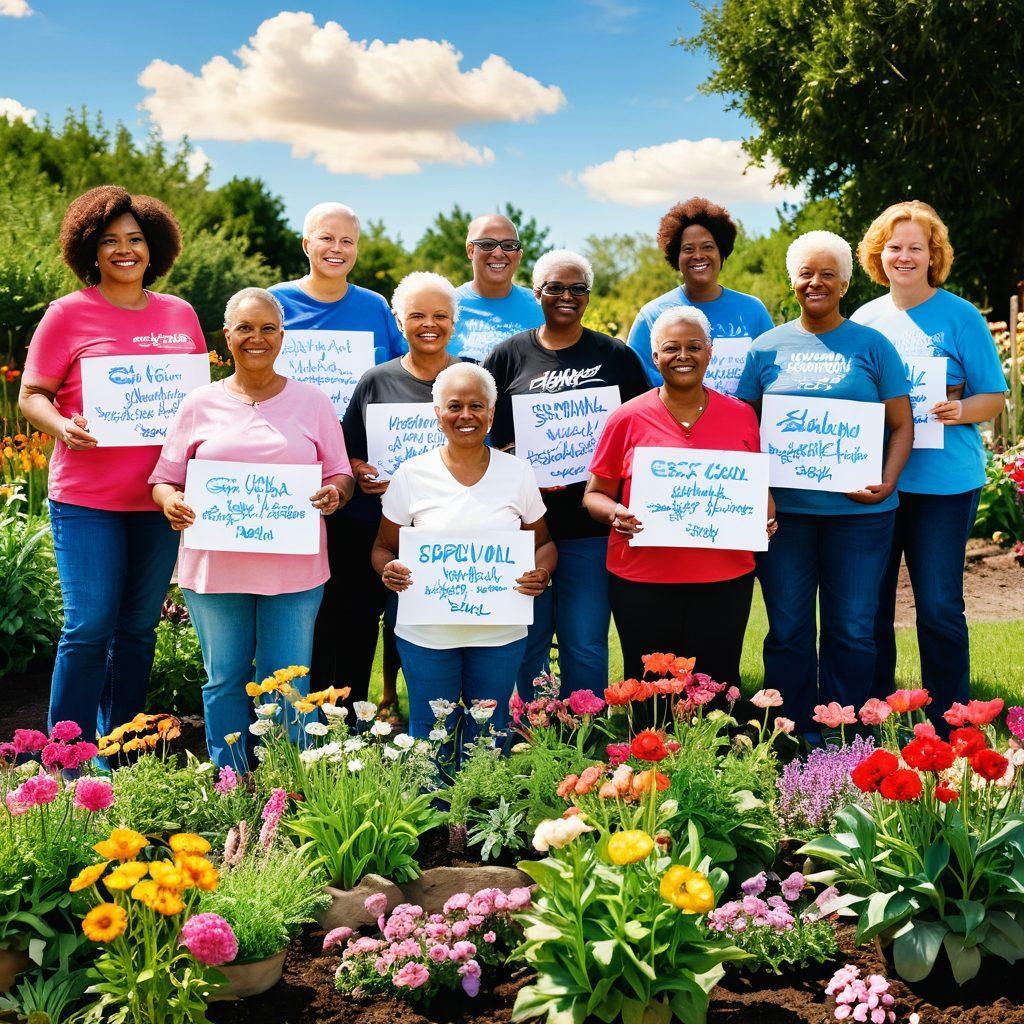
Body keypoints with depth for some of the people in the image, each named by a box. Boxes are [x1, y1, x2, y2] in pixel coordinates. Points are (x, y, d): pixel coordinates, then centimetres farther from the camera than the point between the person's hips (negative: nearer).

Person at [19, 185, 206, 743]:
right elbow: (31, 395, 0)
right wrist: (63, 427, -20)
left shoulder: (180, 314, 11)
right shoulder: (68, 314, 0)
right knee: (89, 626, -6)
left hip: (158, 496, 4)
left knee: (139, 627, 10)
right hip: (86, 497, -4)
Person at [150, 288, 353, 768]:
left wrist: (334, 493, -14)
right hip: (214, 565, 1)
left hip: (293, 567, -1)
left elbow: (341, 476, 9)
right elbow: (165, 478, 9)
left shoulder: (312, 402, 8)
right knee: (224, 681, 8)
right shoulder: (200, 404, 8)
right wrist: (170, 500, -14)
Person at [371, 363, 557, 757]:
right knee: (429, 738, 7)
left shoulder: (518, 473, 2)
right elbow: (384, 547, 5)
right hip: (426, 632, -1)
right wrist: (389, 569, -18)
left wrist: (541, 573, -12)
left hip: (500, 633, 1)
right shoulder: (412, 474, -2)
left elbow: (543, 544, 11)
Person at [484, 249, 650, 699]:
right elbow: (487, 438, 6)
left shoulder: (615, 356, 8)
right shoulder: (508, 356, 7)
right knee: (527, 643, 7)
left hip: (590, 525, 0)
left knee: (586, 646, 3)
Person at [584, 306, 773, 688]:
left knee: (717, 687, 7)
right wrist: (615, 513, -15)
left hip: (724, 580, 1)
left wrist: (765, 515, -4)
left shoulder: (741, 415, 7)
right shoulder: (627, 419, 1)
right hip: (642, 581, -1)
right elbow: (594, 494, 5)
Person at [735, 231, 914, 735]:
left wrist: (886, 482, -11)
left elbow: (902, 425, 5)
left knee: (852, 630, 4)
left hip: (858, 509, -1)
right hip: (783, 509, 1)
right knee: (788, 629, 6)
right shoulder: (767, 347, 9)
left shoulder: (872, 345, 6)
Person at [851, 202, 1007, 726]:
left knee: (939, 607, -2)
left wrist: (959, 411, -20)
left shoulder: (961, 317, -1)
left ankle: (949, 726, 11)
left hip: (944, 481, -3)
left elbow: (994, 397, -1)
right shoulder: (864, 320, 10)